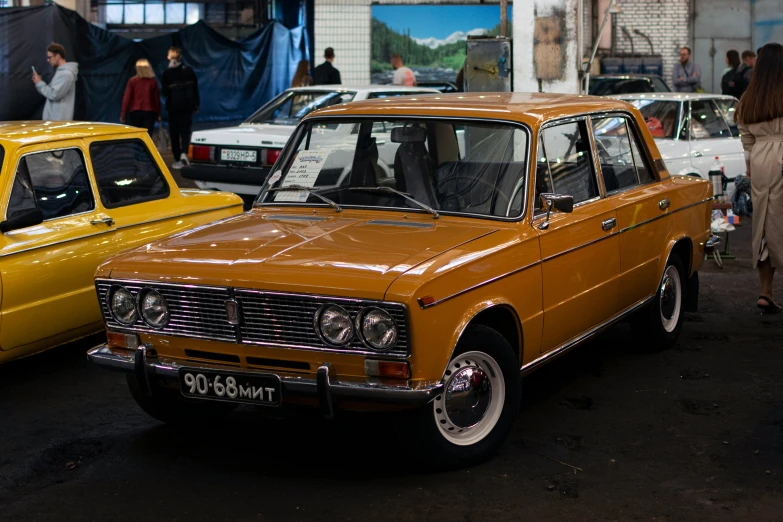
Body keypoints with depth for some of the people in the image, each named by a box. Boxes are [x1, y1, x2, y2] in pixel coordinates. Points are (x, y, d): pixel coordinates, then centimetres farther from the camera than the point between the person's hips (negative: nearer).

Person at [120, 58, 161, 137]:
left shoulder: (132, 81, -3)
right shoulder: (153, 81, -1)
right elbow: (157, 99, 1)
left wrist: (123, 113, 1)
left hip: (135, 112, 0)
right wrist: (158, 114, 10)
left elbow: (127, 98, -3)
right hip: (150, 112, 0)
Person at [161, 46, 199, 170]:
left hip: (173, 106, -2)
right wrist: (196, 105, 11)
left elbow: (165, 92, -9)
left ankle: (177, 160, 6)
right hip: (187, 106, 2)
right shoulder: (189, 71, 1)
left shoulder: (167, 73, -9)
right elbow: (195, 89, 4)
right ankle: (184, 152, -16)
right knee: (185, 130, 8)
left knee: (174, 133, 7)